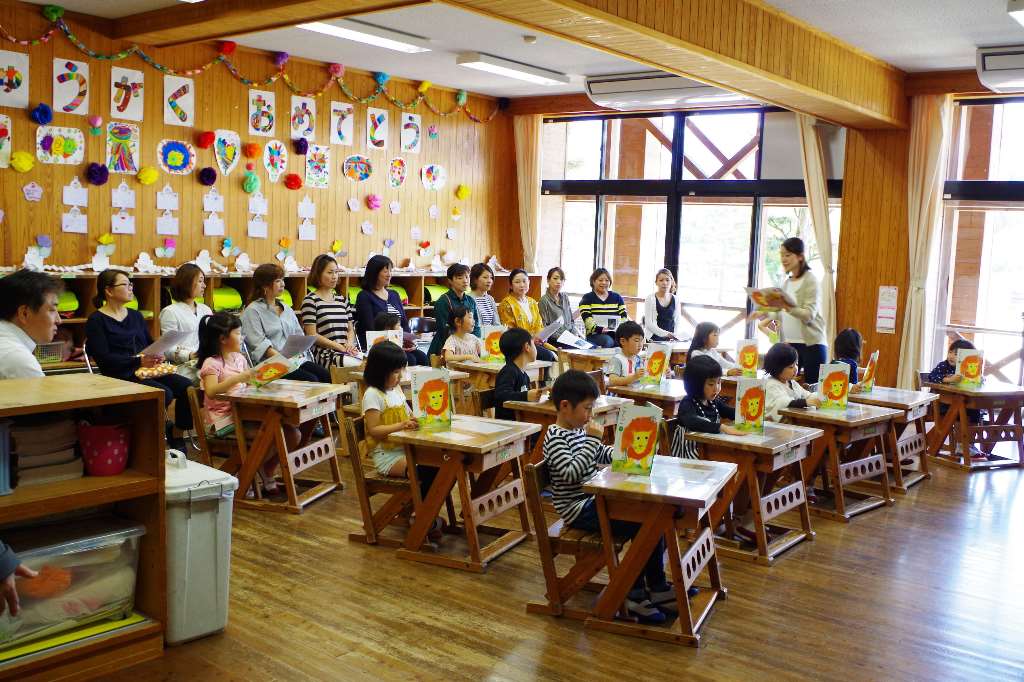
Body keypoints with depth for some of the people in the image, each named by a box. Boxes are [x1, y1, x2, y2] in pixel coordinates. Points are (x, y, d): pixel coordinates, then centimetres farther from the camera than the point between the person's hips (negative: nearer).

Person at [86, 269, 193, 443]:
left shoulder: (135, 315, 21)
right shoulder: (96, 321, -1)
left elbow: (151, 343, 19)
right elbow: (103, 358, -12)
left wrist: (157, 356, -5)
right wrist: (138, 361, -22)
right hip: (121, 376, -6)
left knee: (187, 386, -16)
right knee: (164, 393, -30)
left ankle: (176, 435, 1)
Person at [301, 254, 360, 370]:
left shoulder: (342, 299, 20)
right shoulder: (310, 300, 1)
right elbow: (312, 335, -6)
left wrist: (350, 343, -3)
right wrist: (339, 347, -12)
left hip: (346, 352, 6)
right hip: (324, 353, -6)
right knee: (358, 366, -32)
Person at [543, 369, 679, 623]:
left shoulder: (579, 429, 10)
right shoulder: (555, 438, -17)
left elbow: (601, 454, 24)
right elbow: (571, 473, -29)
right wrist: (592, 439, -27)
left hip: (595, 498, 9)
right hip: (578, 509, -9)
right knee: (640, 526, -17)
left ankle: (657, 588, 8)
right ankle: (635, 596, -2)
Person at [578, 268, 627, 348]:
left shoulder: (617, 297, 21)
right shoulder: (587, 298, 10)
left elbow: (624, 316, 11)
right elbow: (587, 319, -5)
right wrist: (600, 329, -23)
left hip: (616, 333, 3)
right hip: (595, 334, -3)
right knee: (608, 341, -37)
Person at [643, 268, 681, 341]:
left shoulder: (675, 300, 8)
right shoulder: (650, 299, -2)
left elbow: (677, 321, 14)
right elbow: (649, 324, -9)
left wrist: (674, 337, -3)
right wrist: (666, 334, -21)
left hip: (670, 340, 3)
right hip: (654, 339, -3)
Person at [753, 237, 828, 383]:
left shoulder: (810, 280, -6)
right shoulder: (786, 282, 14)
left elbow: (809, 315, -16)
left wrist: (787, 307, -31)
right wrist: (765, 315, 3)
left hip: (811, 344, -6)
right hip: (789, 343, 6)